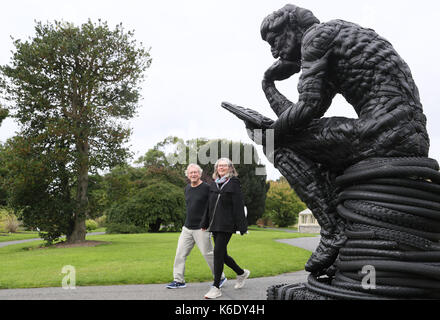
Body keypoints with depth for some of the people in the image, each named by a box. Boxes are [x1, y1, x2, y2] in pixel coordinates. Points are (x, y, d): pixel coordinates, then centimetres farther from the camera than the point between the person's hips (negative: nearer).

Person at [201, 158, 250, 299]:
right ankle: (241, 273, 34)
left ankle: (216, 287, -2)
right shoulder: (213, 184, 14)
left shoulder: (234, 183, -3)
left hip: (227, 225, -6)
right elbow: (209, 206, 18)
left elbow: (238, 206, -7)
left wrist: (241, 227, -11)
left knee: (218, 253, -10)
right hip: (215, 224, 7)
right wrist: (205, 223, 17)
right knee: (222, 254, 11)